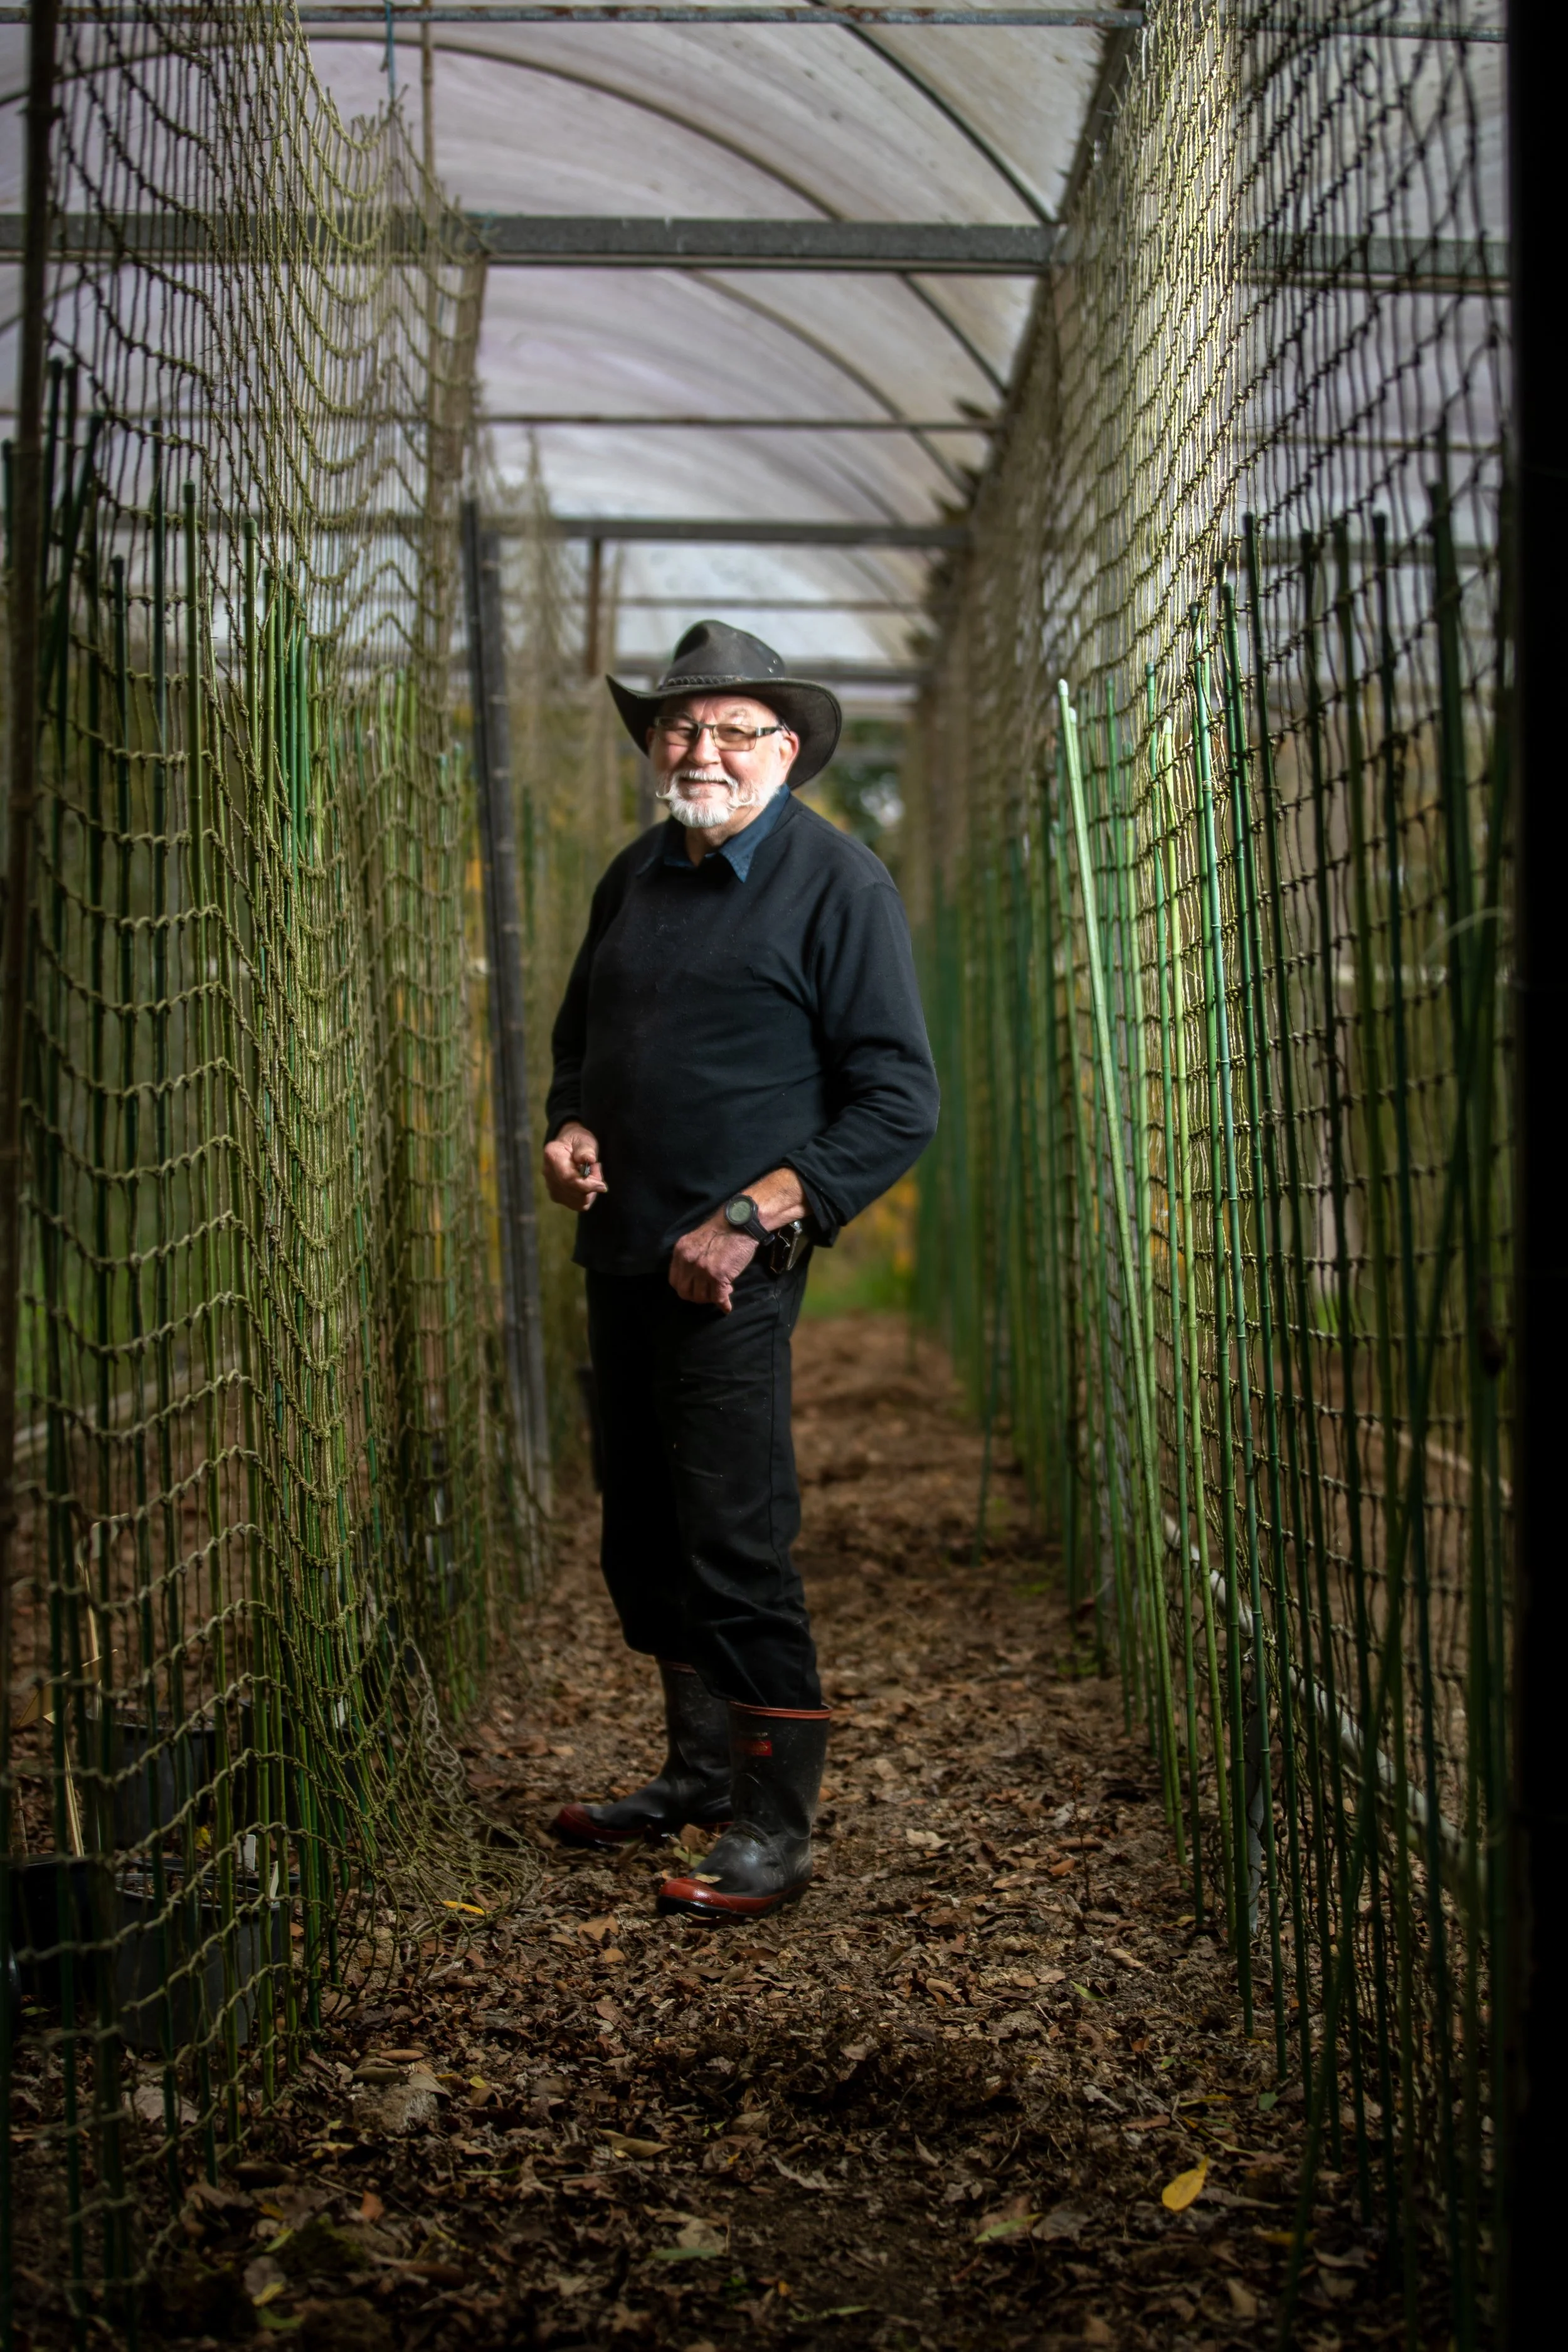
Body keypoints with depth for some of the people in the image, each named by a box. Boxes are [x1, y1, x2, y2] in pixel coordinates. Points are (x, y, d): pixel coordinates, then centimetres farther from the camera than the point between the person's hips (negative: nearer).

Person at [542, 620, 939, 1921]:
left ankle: (774, 1828, 3)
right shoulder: (636, 876, 14)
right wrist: (567, 1129, 5)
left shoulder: (839, 883, -6)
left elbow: (899, 1101, -10)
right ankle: (704, 1768, 30)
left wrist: (754, 1216, -17)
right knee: (642, 1533, 14)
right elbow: (581, 1036, 28)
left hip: (733, 1265, -7)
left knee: (736, 1544, -7)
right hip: (621, 1252, 7)